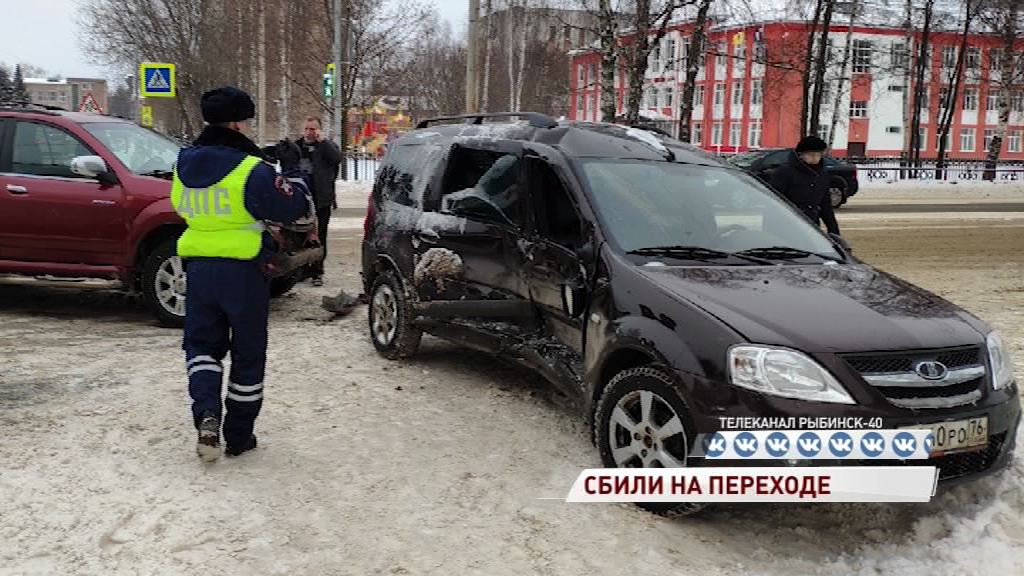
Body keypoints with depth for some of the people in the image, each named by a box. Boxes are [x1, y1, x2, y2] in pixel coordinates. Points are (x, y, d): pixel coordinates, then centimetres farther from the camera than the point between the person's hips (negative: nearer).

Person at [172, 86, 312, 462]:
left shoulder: (184, 166, 4)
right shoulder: (252, 171, -16)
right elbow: (292, 208, -13)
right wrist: (296, 184, 10)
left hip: (198, 268, 5)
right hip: (243, 271, -4)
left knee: (201, 343, 17)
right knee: (248, 353, 10)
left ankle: (206, 412, -7)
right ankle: (238, 436, 18)